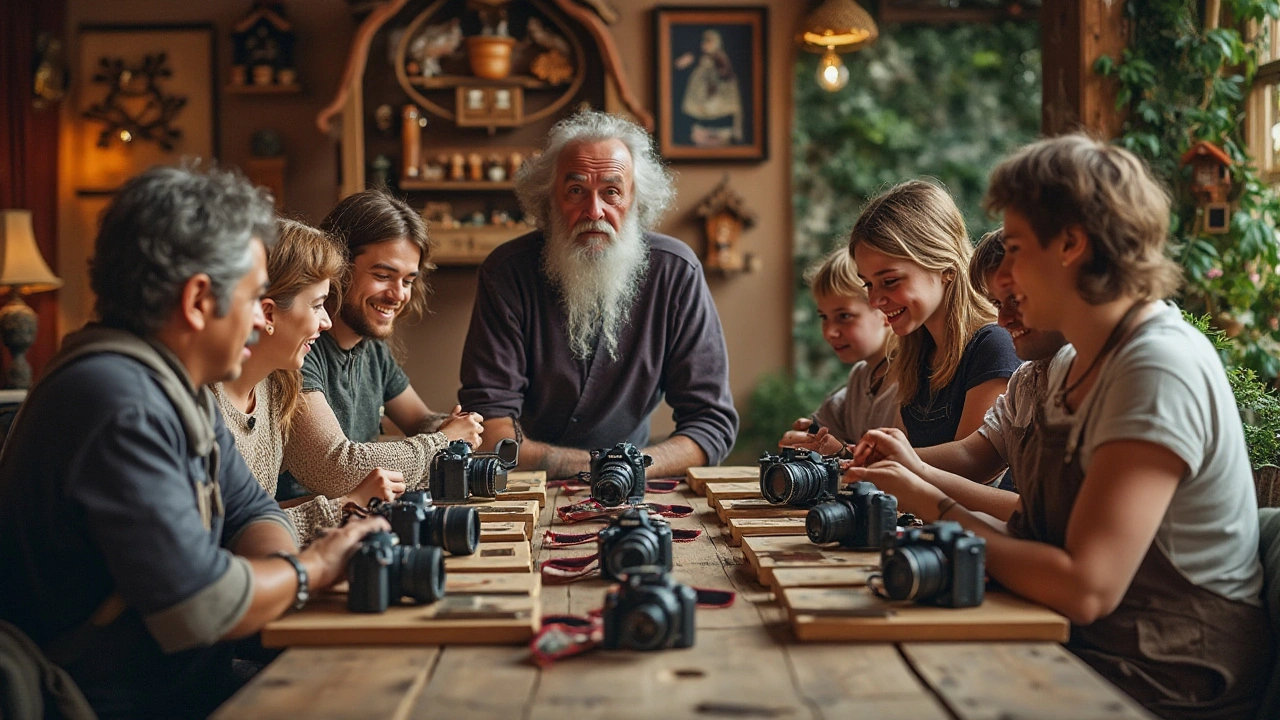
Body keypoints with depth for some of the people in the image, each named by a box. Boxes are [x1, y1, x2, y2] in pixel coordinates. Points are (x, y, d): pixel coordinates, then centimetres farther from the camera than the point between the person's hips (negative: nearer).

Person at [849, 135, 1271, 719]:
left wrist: (941, 511, -15)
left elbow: (1084, 589, -26)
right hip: (1085, 650, 8)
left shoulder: (1160, 370, -20)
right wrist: (918, 473, -2)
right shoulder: (1074, 361, 11)